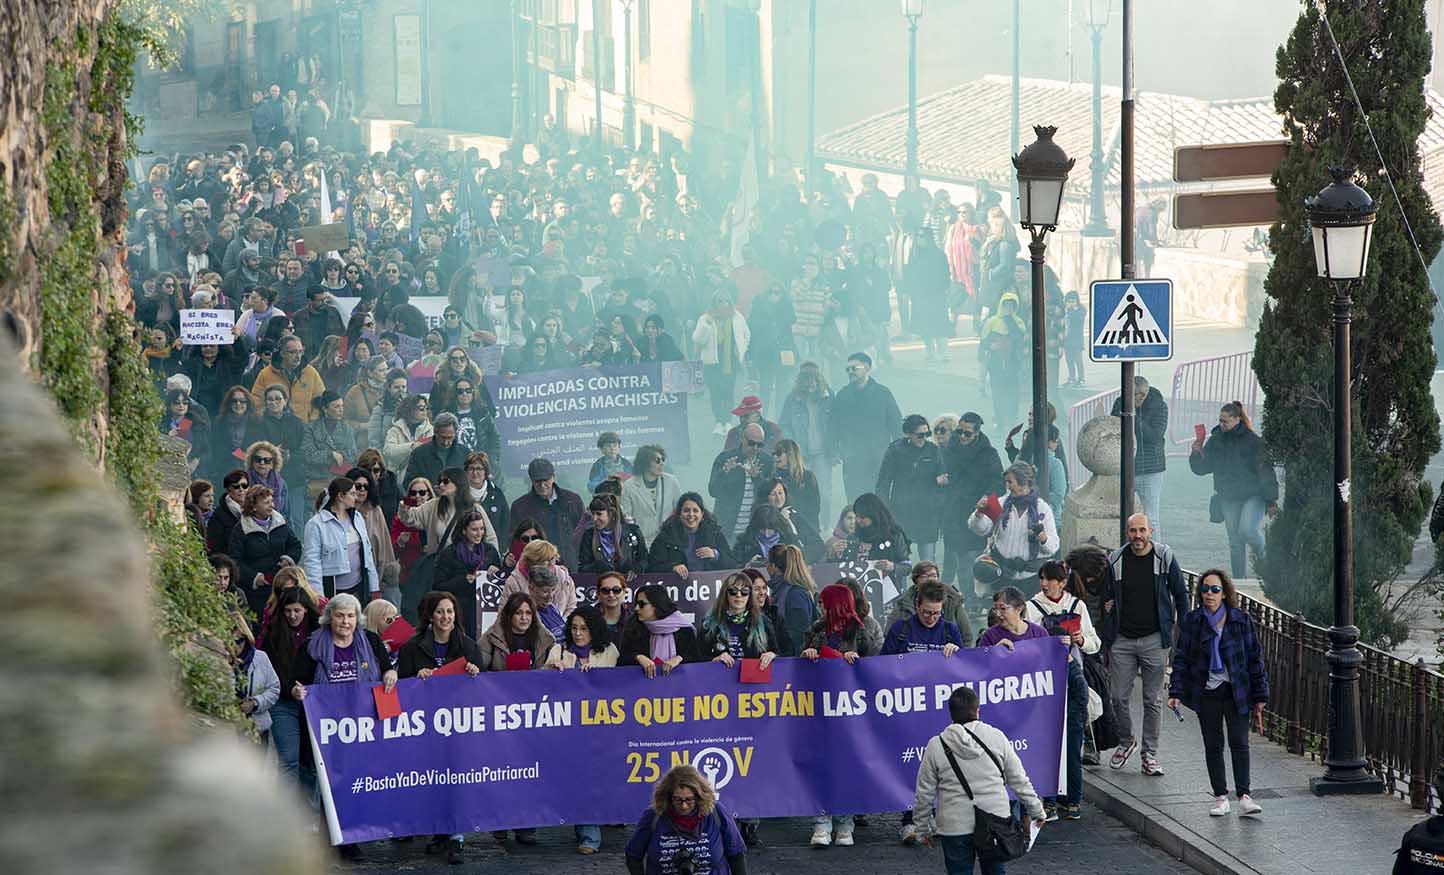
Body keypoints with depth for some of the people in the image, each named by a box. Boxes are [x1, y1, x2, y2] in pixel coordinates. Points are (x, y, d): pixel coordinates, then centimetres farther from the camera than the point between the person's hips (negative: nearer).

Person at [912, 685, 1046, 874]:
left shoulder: (936, 746, -6)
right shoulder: (996, 737, -3)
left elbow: (924, 794, -1)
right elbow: (1019, 780, 4)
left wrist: (923, 828, 11)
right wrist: (1035, 809, 17)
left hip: (955, 828, -2)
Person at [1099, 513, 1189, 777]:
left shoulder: (1164, 557, -2)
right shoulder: (1115, 560, 2)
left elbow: (1180, 595, 6)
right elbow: (1107, 600, 10)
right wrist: (1107, 639, 7)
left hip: (1154, 639, -1)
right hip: (1122, 640, 1)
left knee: (1153, 700, 2)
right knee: (1119, 697, 2)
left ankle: (1150, 754, 9)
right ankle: (1126, 741, 26)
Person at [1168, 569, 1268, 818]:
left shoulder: (1241, 620, 0)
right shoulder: (1191, 622, 2)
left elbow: (1254, 657, 3)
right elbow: (1181, 658, 5)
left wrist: (1260, 696, 1)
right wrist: (1176, 692, -5)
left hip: (1236, 692, -1)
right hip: (1207, 692, 1)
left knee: (1239, 743, -8)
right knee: (1213, 746, 5)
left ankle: (1243, 797, -10)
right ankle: (1220, 798, 11)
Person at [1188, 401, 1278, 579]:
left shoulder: (1253, 441, -10)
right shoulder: (1215, 441, 4)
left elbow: (1266, 472, -9)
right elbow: (1201, 469, 10)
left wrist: (1271, 501, -11)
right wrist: (1196, 454, -11)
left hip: (1253, 496, -5)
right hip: (1228, 499, 5)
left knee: (1247, 531, -24)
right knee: (1235, 544, 6)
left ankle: (1263, 555, 5)